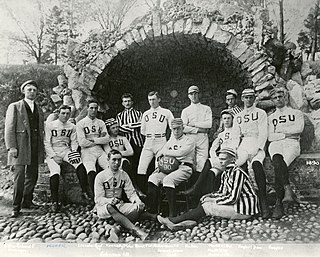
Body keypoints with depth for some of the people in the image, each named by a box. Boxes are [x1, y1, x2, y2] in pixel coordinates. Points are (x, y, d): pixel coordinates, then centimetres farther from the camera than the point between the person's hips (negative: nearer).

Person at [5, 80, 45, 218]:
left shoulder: (39, 109, 17)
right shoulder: (14, 107, 2)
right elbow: (9, 128, -4)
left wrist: (42, 148, 9)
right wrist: (11, 147, -13)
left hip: (35, 149, 5)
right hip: (20, 148, -5)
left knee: (32, 176, 11)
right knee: (19, 177, -6)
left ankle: (27, 201, 25)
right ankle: (16, 207, 3)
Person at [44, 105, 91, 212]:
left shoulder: (72, 127, 12)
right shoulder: (50, 125, 2)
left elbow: (74, 142, 12)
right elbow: (47, 143, -1)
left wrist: (73, 152, -8)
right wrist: (54, 156, -12)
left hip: (66, 150, 2)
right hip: (52, 152, -2)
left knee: (80, 165, -26)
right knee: (55, 171, -28)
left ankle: (85, 192, -22)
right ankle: (55, 202, -22)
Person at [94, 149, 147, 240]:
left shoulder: (124, 175, 6)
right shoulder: (100, 176, -6)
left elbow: (131, 192, 1)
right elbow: (99, 199, -11)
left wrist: (137, 200, -22)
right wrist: (109, 201, -33)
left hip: (119, 206, 4)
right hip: (103, 207, -4)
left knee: (141, 206, -21)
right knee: (110, 208, -40)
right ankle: (137, 231, -47)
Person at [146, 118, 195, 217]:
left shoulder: (189, 140, 3)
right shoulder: (170, 141, 24)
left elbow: (180, 153, -15)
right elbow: (159, 155, 23)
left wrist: (165, 152, -4)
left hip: (184, 168, -6)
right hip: (170, 168, 6)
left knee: (168, 179, -33)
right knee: (153, 177, -17)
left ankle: (172, 213, -29)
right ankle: (152, 210, -16)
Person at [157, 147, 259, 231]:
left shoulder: (237, 172, -19)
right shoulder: (225, 173, 9)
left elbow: (233, 198, -23)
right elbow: (221, 193, 14)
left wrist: (214, 201, -14)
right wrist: (209, 196, -4)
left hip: (244, 210, -9)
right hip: (236, 204, 9)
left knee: (207, 206, -16)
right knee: (205, 200, -1)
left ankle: (174, 221, -13)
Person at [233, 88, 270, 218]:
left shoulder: (261, 113, 12)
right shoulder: (238, 116, 24)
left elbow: (263, 134, 0)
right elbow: (235, 135, 17)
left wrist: (256, 150, -14)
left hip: (257, 145, -3)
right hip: (242, 145, 3)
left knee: (256, 163, -34)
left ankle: (263, 202, -38)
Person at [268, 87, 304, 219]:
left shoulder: (296, 113, 23)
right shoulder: (270, 117, 26)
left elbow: (299, 128, 1)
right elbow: (269, 137, 10)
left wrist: (279, 130, 2)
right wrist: (287, 134, -2)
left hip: (291, 144, -2)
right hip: (275, 144, 2)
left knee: (278, 167, -32)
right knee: (277, 161, -37)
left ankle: (278, 204, -35)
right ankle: (288, 190, -41)